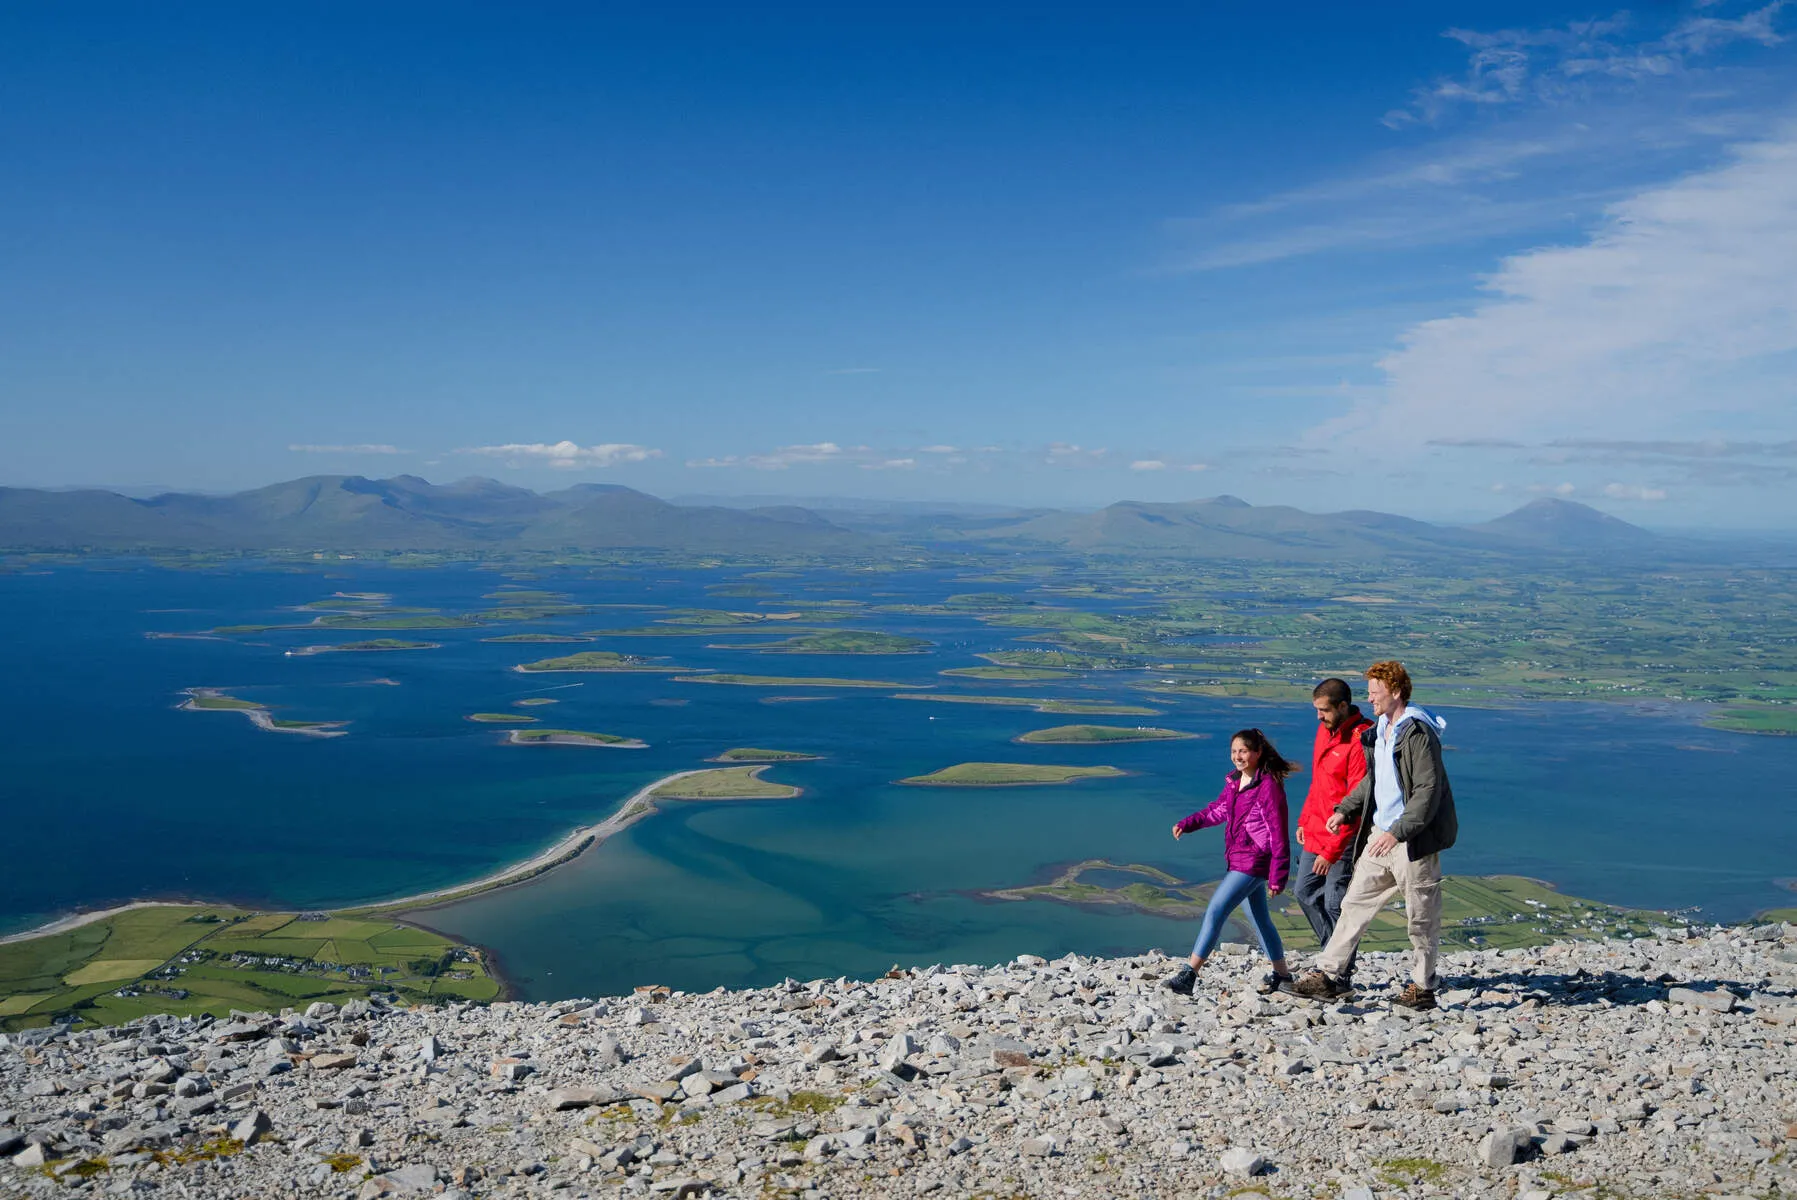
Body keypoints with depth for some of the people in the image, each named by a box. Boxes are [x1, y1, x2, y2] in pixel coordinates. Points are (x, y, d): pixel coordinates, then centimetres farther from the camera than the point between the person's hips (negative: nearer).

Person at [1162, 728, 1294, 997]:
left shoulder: (1269, 786, -17)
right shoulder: (1235, 781, 8)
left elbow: (1278, 835, -16)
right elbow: (1220, 809, 25)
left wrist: (1277, 877, -15)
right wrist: (1187, 824, 17)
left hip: (1253, 863, -9)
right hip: (1239, 861, 9)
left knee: (1215, 911, -14)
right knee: (1260, 919, 19)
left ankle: (1189, 974, -14)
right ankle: (1281, 973, 35)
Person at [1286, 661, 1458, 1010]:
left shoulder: (1419, 734, -17)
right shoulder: (1380, 731, 11)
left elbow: (1428, 792, -22)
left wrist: (1398, 832, -26)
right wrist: (1345, 810, 14)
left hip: (1414, 839, -9)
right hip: (1380, 834, 9)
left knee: (1420, 916, 5)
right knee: (1356, 902, 8)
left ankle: (1423, 988, 19)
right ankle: (1328, 975, 12)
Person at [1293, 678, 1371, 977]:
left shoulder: (1360, 741, -20)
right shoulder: (1325, 729, 8)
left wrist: (1332, 850, -21)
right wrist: (1305, 820, 16)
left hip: (1343, 837, -9)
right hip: (1316, 832, 9)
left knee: (1335, 904, -2)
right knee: (1304, 891, 15)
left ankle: (1341, 973, 11)